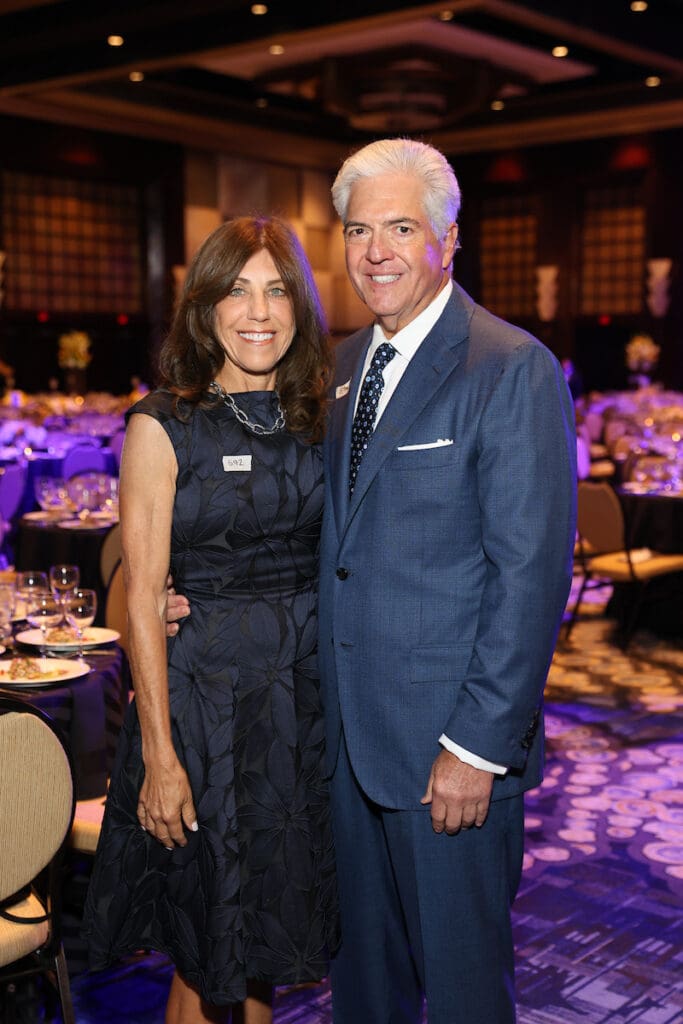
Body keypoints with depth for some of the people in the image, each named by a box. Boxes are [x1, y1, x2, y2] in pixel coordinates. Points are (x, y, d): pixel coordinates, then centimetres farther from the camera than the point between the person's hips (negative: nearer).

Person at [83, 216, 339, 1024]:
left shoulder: (316, 418, 4)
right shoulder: (163, 427, -9)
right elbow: (143, 596, -11)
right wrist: (159, 754, -14)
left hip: (307, 686, 5)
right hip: (205, 690, -4)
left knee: (271, 925, 19)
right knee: (207, 942, 8)